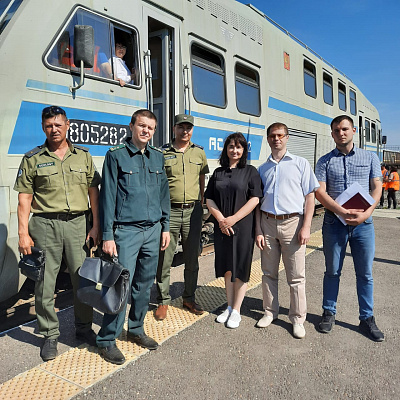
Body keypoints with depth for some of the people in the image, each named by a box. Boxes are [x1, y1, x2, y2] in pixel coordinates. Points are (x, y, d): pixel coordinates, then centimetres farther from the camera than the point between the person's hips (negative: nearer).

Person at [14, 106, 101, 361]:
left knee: (83, 278, 8)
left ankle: (84, 328, 27)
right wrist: (23, 233, -4)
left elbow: (94, 192, 9)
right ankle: (50, 335, 22)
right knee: (45, 282, 5)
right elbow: (24, 198, 2)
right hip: (45, 225, -1)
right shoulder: (33, 158, 5)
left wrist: (96, 225, 3)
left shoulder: (83, 156, 9)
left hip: (77, 223, 2)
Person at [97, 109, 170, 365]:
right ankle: (107, 340, 12)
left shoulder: (158, 157, 12)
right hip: (126, 231, -5)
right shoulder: (116, 156, -2)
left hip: (153, 231, 5)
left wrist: (165, 227, 11)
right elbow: (108, 197, -5)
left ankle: (136, 329, 31)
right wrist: (107, 236, -9)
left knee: (145, 284, 12)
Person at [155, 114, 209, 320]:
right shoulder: (162, 153, 2)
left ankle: (189, 298, 28)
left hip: (193, 210, 3)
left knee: (192, 259, 11)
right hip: (169, 211, -2)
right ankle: (163, 301, 18)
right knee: (164, 259, 3)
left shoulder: (199, 152, 11)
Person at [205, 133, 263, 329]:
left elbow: (255, 199, -9)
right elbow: (209, 199, 5)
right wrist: (221, 219, -11)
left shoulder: (250, 171, 0)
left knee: (240, 268, 4)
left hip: (243, 226, -3)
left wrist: (233, 219, -16)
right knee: (227, 268, 12)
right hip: (222, 227, 4)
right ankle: (229, 307, 27)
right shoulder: (218, 172, 10)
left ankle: (236, 311, 17)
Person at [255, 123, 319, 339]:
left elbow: (310, 196, 1)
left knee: (296, 276, 2)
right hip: (267, 223, 3)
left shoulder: (301, 163, 6)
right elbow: (257, 201, 12)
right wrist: (258, 230, 4)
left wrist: (306, 227, -9)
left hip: (292, 223, -3)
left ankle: (298, 318, 15)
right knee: (269, 272, 11)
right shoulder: (262, 168, 14)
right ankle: (270, 311, 26)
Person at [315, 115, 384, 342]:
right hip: (334, 222, -1)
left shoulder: (370, 157, 8)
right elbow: (320, 192, -6)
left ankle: (367, 319, 22)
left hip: (363, 223, 1)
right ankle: (329, 313, 24)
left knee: (365, 273, 8)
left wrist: (367, 213, -15)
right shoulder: (325, 161, 4)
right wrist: (343, 212, -19)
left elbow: (377, 187, 2)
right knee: (332, 271, 10)